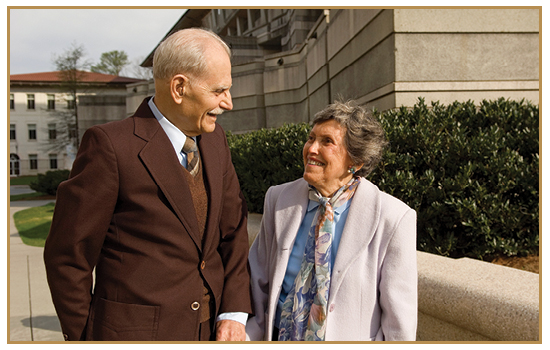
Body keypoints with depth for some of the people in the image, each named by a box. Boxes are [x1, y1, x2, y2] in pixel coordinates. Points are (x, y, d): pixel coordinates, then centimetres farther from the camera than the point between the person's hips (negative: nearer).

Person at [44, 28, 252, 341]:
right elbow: (68, 255, -11)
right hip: (137, 332, -5)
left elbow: (233, 228, 5)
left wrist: (235, 312, -5)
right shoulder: (111, 144, -17)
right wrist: (83, 338, -4)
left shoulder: (215, 141, 3)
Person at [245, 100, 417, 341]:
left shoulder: (394, 219, -20)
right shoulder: (277, 200, -9)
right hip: (281, 337, 3)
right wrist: (245, 338, -10)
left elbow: (399, 321, -12)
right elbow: (258, 284, -1)